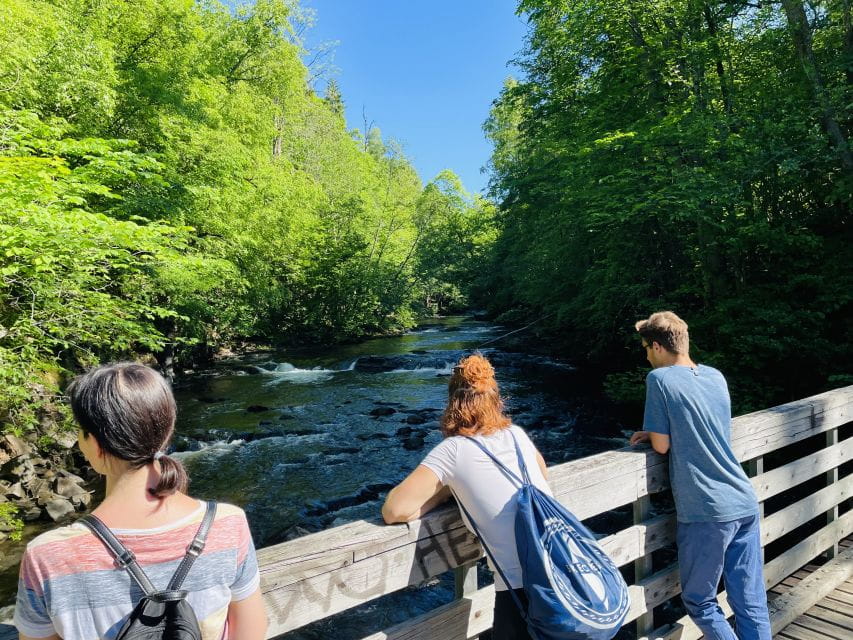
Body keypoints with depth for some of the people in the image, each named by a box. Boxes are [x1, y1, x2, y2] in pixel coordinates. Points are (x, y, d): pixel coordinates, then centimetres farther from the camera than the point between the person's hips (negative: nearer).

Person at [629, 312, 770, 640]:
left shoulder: (660, 379, -11)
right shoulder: (716, 376, 9)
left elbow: (662, 446, -8)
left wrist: (654, 435, 12)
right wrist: (655, 432, 12)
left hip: (706, 513, -7)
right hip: (745, 505, 7)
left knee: (699, 601, 13)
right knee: (752, 603, 14)